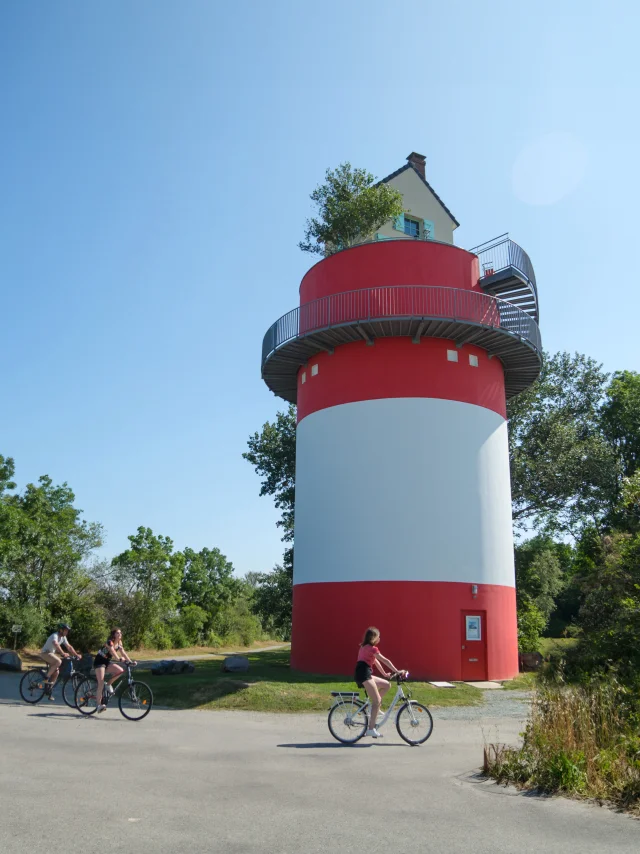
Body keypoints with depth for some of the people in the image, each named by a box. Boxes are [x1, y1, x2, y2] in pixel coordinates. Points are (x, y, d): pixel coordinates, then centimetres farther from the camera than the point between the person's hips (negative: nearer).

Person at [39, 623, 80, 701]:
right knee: (58, 661, -32)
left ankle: (49, 690, 11)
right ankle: (47, 677, -18)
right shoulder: (55, 636, -23)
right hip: (45, 653, -9)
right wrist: (63, 654, -51)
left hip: (51, 653, 9)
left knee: (56, 672, 2)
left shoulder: (63, 637, 5)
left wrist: (76, 655, -4)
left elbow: (69, 647, 5)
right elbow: (56, 645, -41)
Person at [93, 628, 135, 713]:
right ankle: (99, 705, -10)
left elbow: (123, 653, -2)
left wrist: (131, 661, -15)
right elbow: (112, 651, -38)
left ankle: (109, 684, 2)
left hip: (107, 662, 7)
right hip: (99, 661, -7)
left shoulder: (119, 643, 3)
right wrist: (119, 658, -54)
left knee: (121, 670, -18)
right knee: (101, 683, -15)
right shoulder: (110, 642, -21)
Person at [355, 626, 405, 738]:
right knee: (377, 701, -9)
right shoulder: (371, 648, -8)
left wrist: (385, 674, 31)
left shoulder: (365, 647, 21)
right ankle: (371, 729, -11)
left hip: (364, 674, 10)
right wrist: (396, 671, -9)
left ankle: (375, 706, 10)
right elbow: (385, 661, -12)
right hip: (364, 675, -10)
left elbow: (376, 661, 27)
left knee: (386, 685, 14)